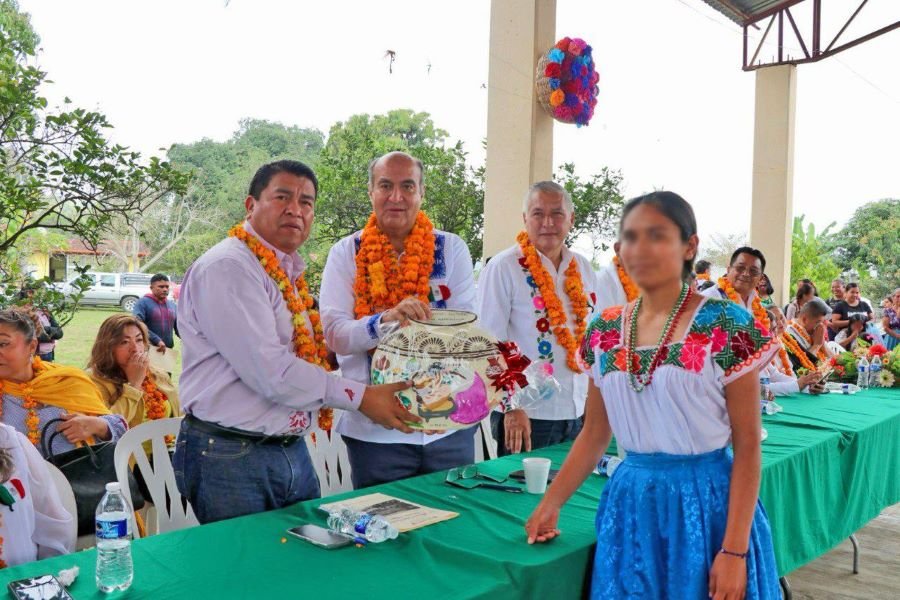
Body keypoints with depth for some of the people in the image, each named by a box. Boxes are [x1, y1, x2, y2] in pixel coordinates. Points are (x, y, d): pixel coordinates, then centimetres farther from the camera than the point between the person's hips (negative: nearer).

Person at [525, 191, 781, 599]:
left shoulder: (725, 327, -11)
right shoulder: (606, 331, 3)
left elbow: (747, 445, -10)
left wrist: (734, 550, -15)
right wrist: (549, 504, 8)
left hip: (705, 503, -4)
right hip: (630, 505, 4)